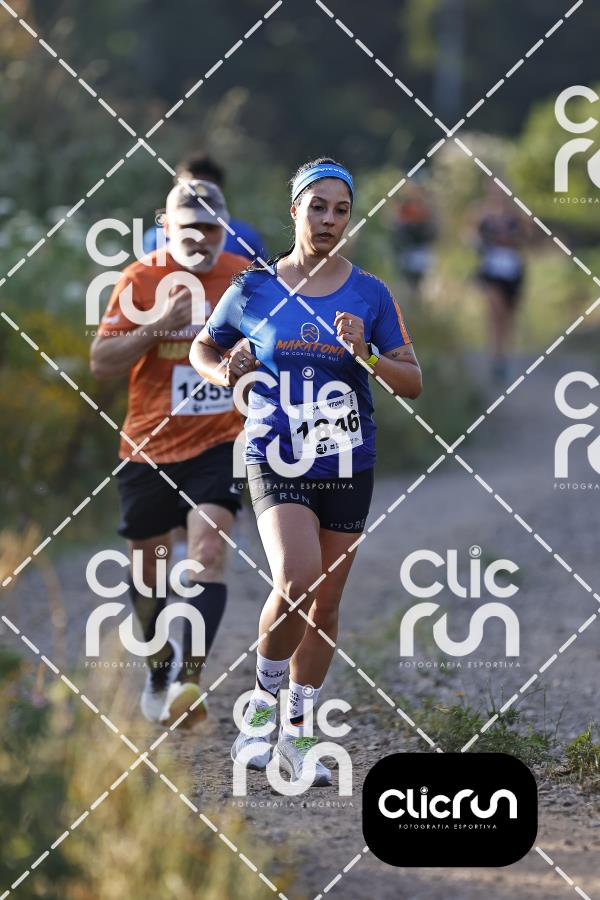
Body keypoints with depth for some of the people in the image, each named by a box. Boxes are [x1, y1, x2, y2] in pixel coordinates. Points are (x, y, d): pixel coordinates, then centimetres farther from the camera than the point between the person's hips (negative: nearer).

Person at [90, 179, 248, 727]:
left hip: (219, 443, -1)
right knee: (148, 566, 11)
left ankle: (189, 681, -29)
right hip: (149, 448, 1)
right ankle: (161, 663, 38)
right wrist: (159, 327, -22)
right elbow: (101, 362, -9)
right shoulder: (141, 279, -4)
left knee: (208, 548, -21)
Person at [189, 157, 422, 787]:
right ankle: (262, 702, 0)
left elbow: (412, 383, 3)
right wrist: (224, 374, -7)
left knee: (325, 603, 7)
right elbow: (202, 348, 15)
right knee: (296, 582, -23)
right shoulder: (254, 289, 1)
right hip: (277, 464, -2)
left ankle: (296, 736, 22)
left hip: (348, 468, 3)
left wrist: (365, 355, -16)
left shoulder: (370, 295, 3)